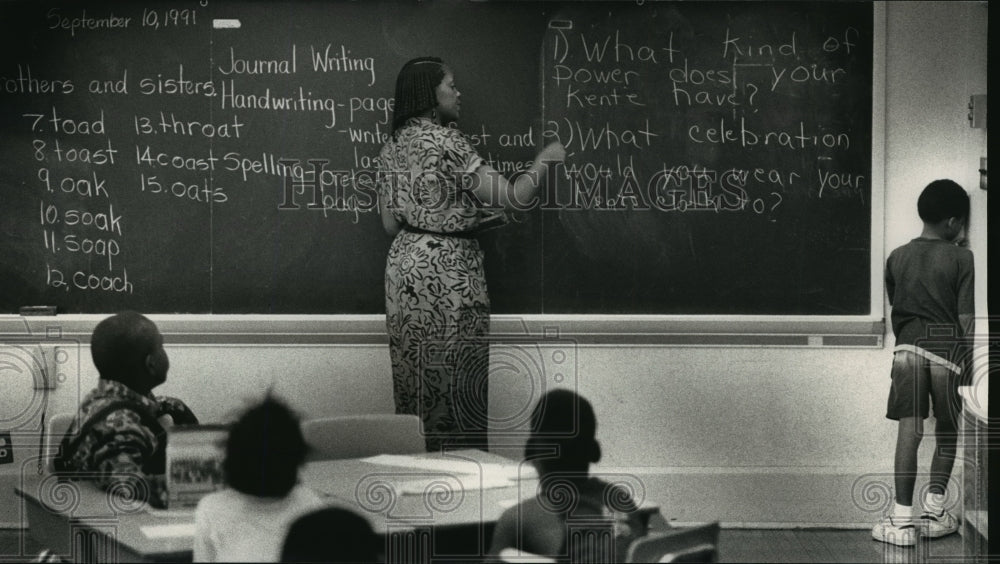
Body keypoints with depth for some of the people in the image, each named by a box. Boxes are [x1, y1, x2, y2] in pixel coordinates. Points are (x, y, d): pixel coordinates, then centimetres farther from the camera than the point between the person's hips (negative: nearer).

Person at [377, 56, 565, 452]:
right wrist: (544, 162, 3)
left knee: (415, 375, 12)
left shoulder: (392, 147, 9)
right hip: (448, 269, -8)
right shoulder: (446, 140, -13)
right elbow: (510, 198, -14)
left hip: (404, 263, 8)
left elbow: (391, 224, 12)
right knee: (455, 378, 0)